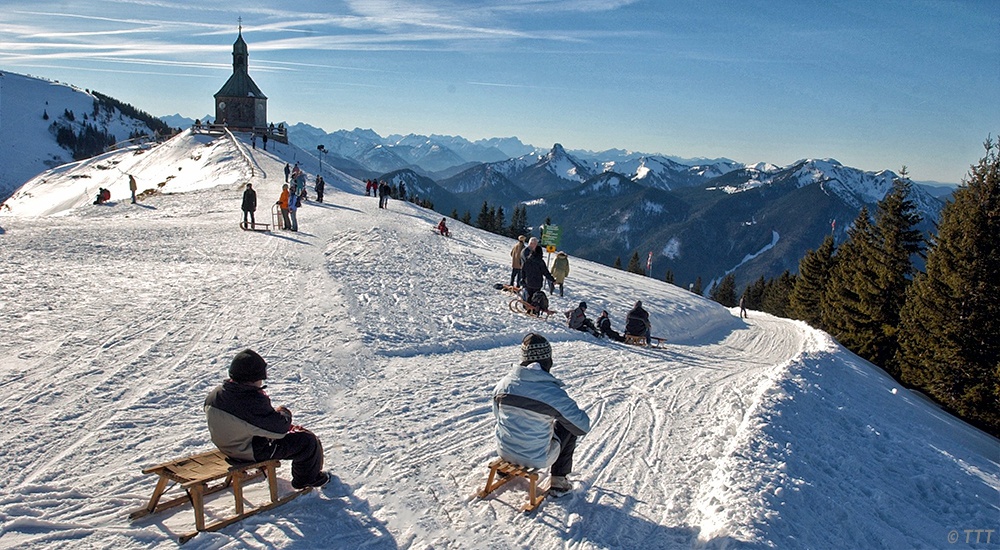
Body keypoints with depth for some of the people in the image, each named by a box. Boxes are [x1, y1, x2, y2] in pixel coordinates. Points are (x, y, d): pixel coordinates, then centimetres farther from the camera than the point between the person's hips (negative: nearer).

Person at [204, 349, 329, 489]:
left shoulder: (214, 395, -10)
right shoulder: (253, 403, -35)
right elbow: (280, 428, -26)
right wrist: (284, 413, -4)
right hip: (253, 453, -8)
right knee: (308, 441, 3)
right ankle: (307, 478, 25)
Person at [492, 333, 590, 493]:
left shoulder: (503, 384, -10)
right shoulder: (553, 393, -23)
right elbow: (583, 427, -14)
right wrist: (576, 409, 8)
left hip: (504, 451, 4)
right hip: (537, 458, -4)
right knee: (569, 428, 20)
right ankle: (558, 480, 27)